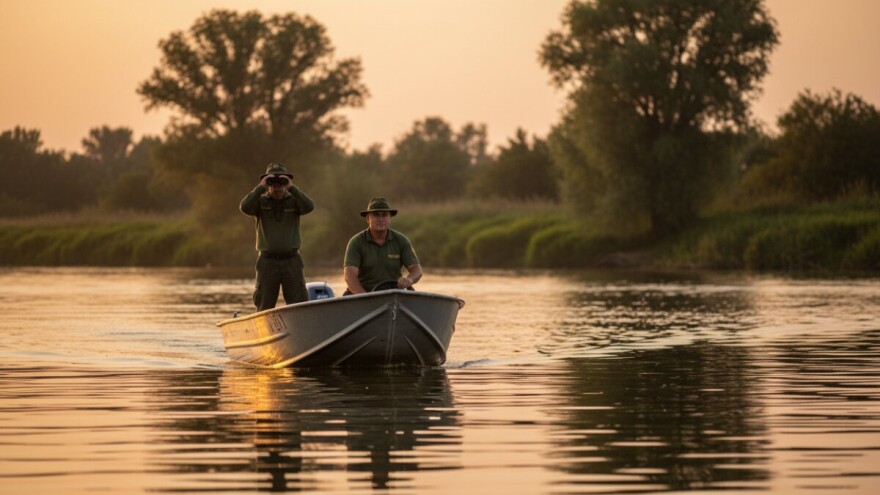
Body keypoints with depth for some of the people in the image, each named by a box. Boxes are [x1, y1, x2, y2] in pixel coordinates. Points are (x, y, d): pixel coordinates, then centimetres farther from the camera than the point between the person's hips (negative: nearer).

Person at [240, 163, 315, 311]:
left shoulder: (294, 200, 6)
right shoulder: (260, 201, 5)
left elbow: (309, 207, -14)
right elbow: (245, 208, -14)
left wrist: (291, 188, -17)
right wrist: (260, 187, -16)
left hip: (291, 260, 0)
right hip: (267, 261, 0)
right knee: (264, 308, 1)